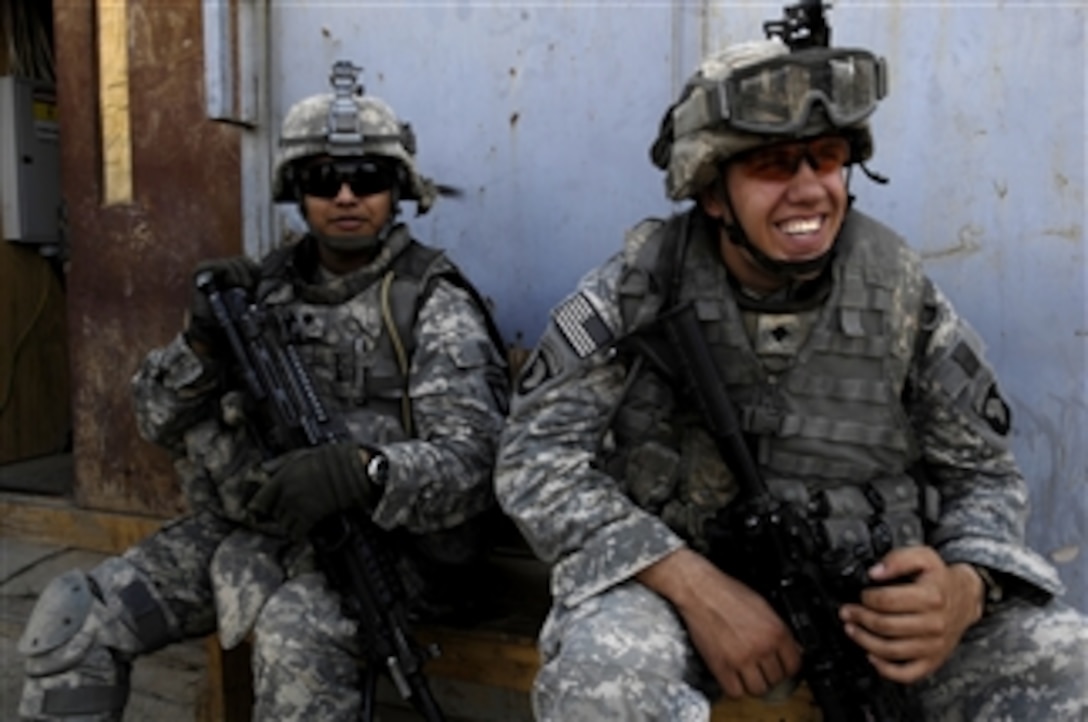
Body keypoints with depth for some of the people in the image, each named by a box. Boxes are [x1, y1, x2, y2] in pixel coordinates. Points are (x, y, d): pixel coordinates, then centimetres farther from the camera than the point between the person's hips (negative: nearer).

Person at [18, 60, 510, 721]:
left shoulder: (433, 304, -7)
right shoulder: (266, 288, 9)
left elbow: (472, 463, -17)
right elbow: (159, 419, 8)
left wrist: (363, 470, -36)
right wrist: (204, 342, -13)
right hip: (239, 526, 5)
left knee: (297, 635, -35)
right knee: (72, 614, -9)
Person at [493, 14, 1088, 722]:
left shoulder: (903, 292, -5)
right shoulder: (645, 284, -11)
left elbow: (983, 474, 3)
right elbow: (537, 455, -15)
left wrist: (965, 587, -21)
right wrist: (697, 590, -25)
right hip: (674, 576, -2)